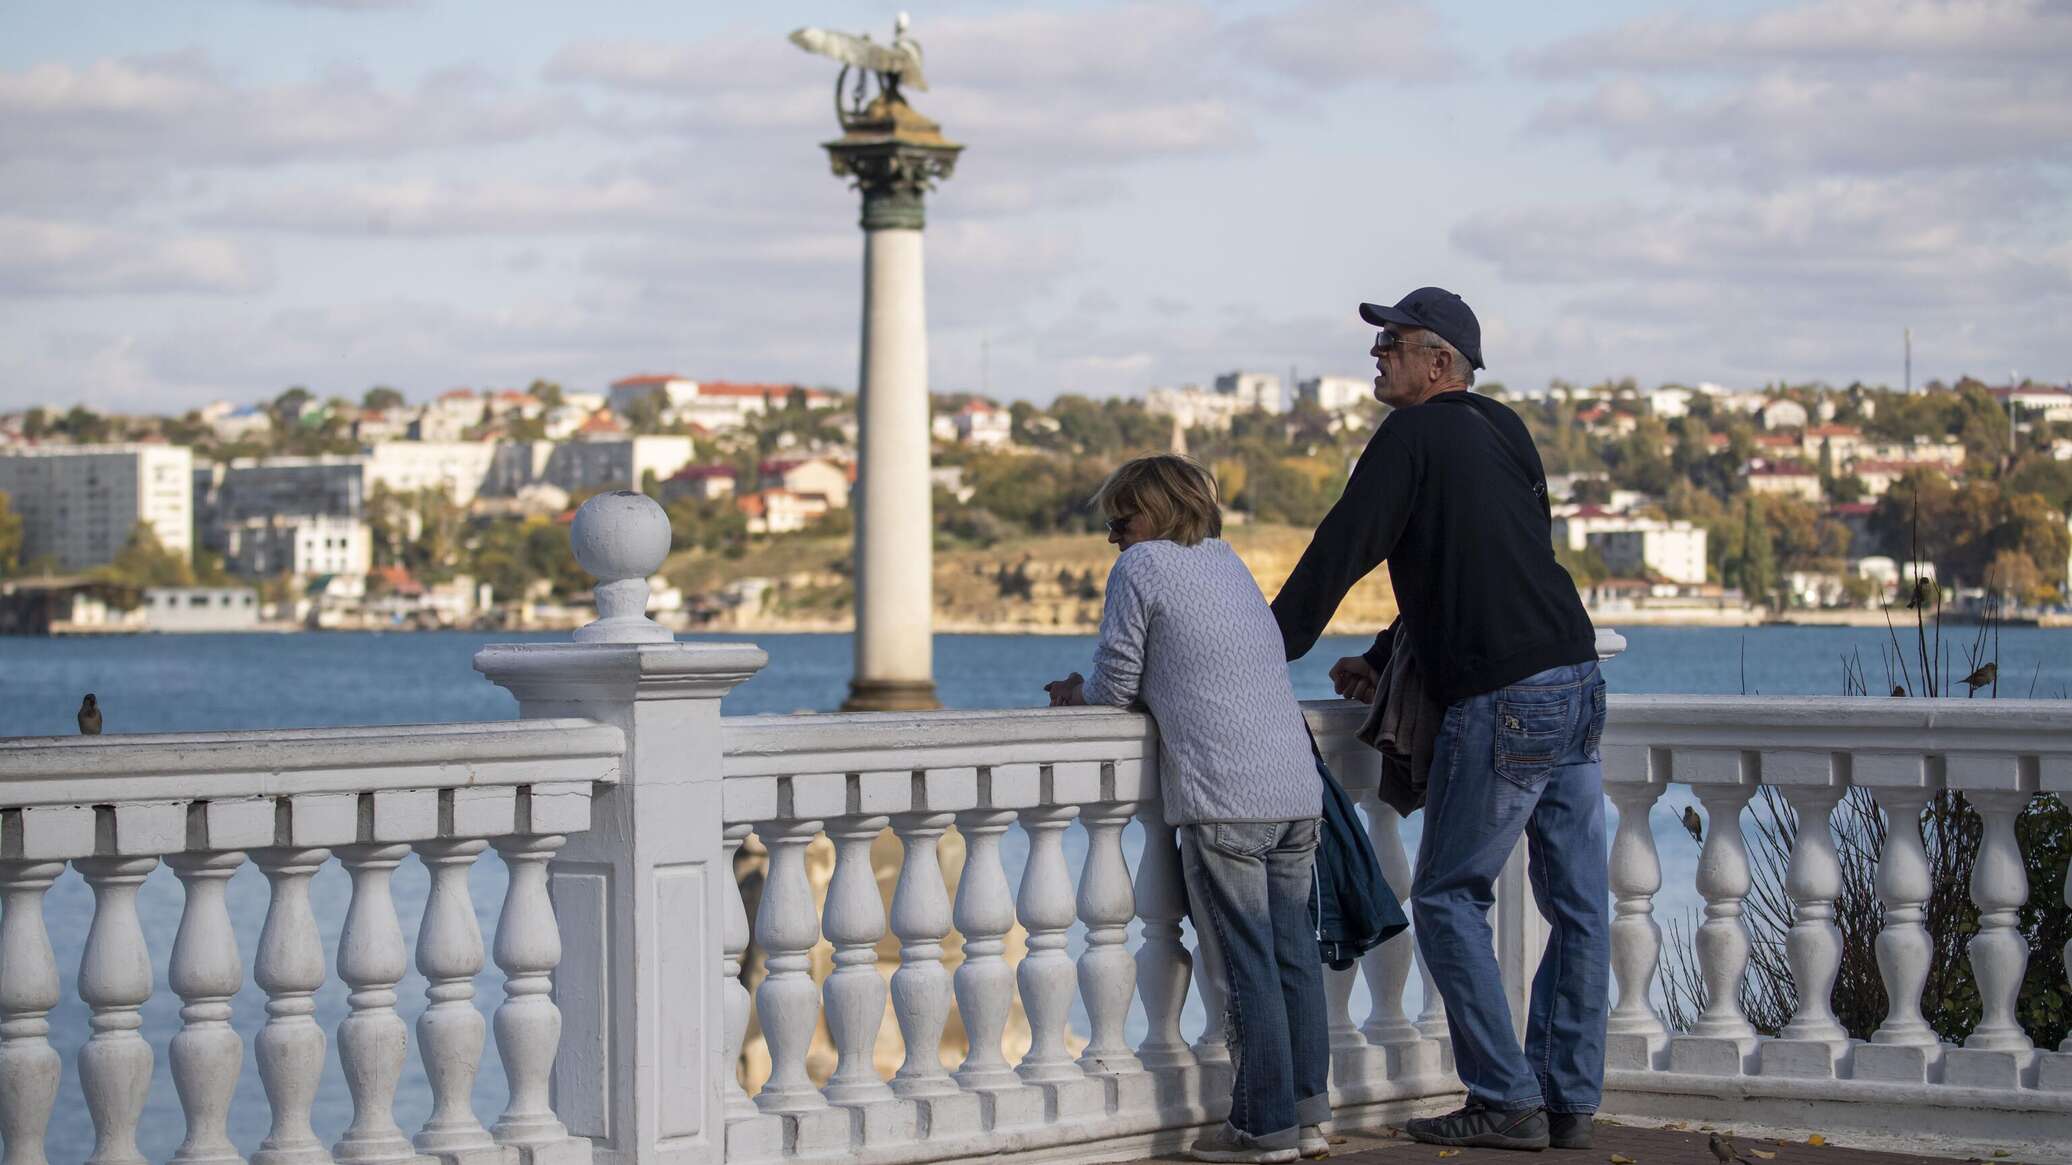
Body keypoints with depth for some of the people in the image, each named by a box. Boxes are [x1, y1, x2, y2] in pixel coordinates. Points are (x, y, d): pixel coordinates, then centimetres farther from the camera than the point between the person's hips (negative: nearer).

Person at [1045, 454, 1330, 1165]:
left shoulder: (1142, 567, -1)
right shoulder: (1229, 562, 22)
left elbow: (1117, 686, -1)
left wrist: (1079, 695, 20)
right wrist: (1093, 690, 26)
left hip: (1223, 799, -7)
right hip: (1297, 790, 7)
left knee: (1247, 965, -3)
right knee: (1294, 954, 10)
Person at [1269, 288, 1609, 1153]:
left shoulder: (1413, 437, -6)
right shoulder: (1505, 435, 19)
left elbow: (1338, 554, -4)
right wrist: (1386, 659, 28)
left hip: (1501, 704, -8)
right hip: (1577, 682, 8)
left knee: (1448, 898, 1)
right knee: (1575, 904, 7)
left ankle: (1506, 1099, -2)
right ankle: (1569, 1102, 11)